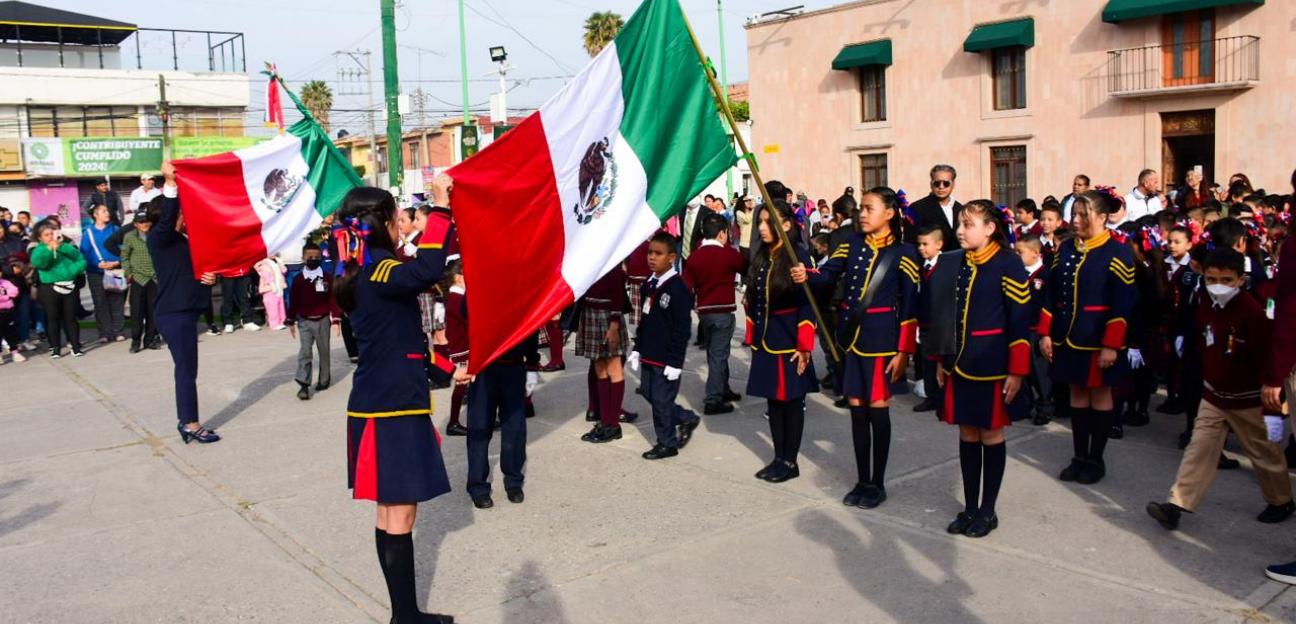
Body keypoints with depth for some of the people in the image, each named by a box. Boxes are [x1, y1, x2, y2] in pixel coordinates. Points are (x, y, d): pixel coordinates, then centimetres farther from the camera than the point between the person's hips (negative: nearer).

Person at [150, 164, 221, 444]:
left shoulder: (186, 239, 14)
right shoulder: (158, 239, -9)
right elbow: (167, 217, -30)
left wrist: (211, 276, 1)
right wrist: (170, 183, -39)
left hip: (185, 310, 9)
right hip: (173, 313, -9)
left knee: (186, 368, 13)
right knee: (187, 369, -4)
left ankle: (186, 421, 21)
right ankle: (191, 424, 3)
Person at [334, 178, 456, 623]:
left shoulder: (368, 272, 12)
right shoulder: (378, 272, -18)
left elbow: (414, 275, 29)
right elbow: (426, 273, -40)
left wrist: (439, 215, 23)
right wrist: (440, 210, -31)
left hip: (384, 404, 10)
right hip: (392, 410, -10)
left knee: (391, 513, 13)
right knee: (399, 515, -3)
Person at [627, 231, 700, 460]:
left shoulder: (678, 288, -17)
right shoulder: (649, 285, 8)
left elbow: (682, 329, -17)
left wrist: (675, 362, -18)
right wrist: (637, 349, 15)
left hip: (667, 358, -8)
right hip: (649, 355, 9)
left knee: (661, 399, 0)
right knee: (650, 395, 17)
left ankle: (667, 443, 17)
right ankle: (687, 418, 34)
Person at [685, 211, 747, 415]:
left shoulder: (694, 256, 2)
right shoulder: (729, 254, -11)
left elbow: (687, 286, 0)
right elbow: (747, 268, 6)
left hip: (703, 310, 6)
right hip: (723, 310, -6)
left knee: (715, 353, 19)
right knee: (718, 355, -3)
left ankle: (723, 390, 34)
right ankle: (713, 401, -4)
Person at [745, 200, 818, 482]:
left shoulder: (798, 256, -11)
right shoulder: (760, 257, 8)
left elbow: (807, 304, -14)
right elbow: (753, 301, 12)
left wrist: (805, 346, -17)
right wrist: (752, 337, 10)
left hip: (789, 342, -6)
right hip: (765, 341, 6)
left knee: (791, 401, 4)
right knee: (773, 400, 12)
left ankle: (790, 462, 15)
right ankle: (779, 458, 23)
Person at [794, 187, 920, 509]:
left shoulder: (903, 252, -6)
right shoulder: (853, 244, 8)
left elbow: (910, 305, -8)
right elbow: (829, 272, -3)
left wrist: (904, 351, -11)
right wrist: (806, 274, -25)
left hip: (881, 338, -5)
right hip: (850, 334, 5)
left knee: (878, 409, 2)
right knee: (856, 409, 10)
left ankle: (877, 484, 16)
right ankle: (862, 481, 23)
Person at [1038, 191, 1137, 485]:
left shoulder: (1117, 253, -10)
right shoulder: (1065, 249, 6)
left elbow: (1122, 304, -14)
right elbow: (1051, 294, 8)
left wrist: (1111, 345, -18)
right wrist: (1045, 333, 3)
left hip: (1098, 339, -5)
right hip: (1067, 337, 5)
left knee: (1100, 394, 7)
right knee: (1077, 393, 12)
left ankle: (1096, 459, 18)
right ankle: (1079, 457, 21)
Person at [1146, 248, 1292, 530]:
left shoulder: (1252, 312, -20)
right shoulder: (1205, 309, 0)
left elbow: (1265, 361, -20)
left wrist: (1272, 408, -19)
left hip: (1248, 401, -5)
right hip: (1213, 398, 5)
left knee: (1265, 453, 14)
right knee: (1199, 450, 0)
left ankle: (1281, 501, 35)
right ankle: (1177, 504, -2)